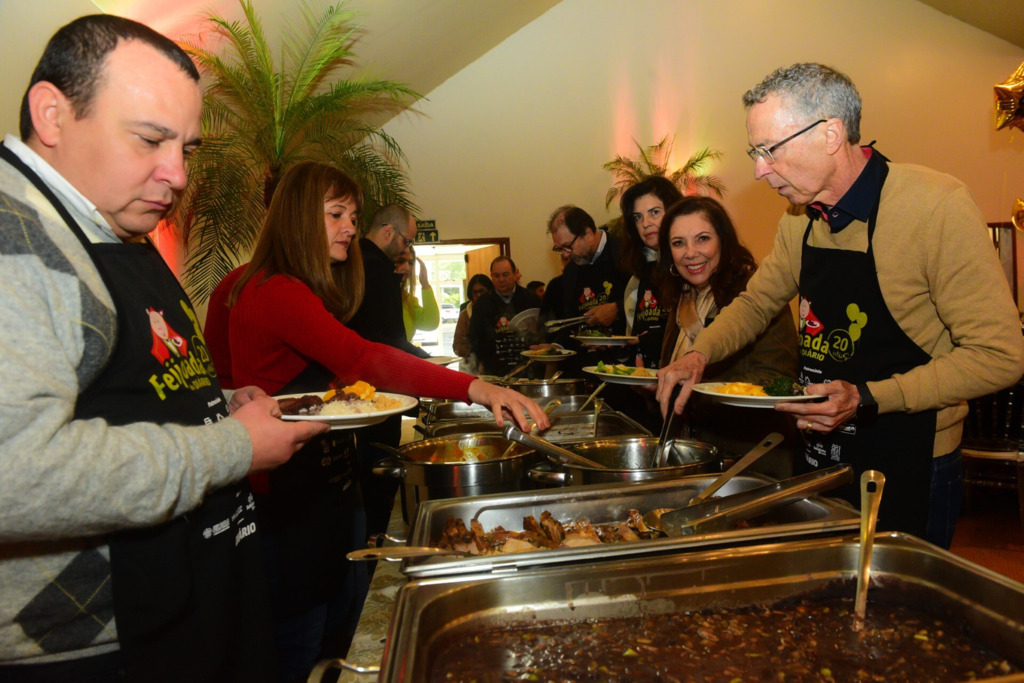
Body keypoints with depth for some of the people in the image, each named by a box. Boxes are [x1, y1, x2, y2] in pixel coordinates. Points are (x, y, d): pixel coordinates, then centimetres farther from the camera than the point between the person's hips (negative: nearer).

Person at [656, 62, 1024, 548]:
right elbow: (757, 302, 14)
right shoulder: (799, 221, 0)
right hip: (818, 455, 6)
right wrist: (700, 354, -4)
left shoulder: (936, 206, -20)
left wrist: (866, 398, -27)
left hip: (908, 468, -6)